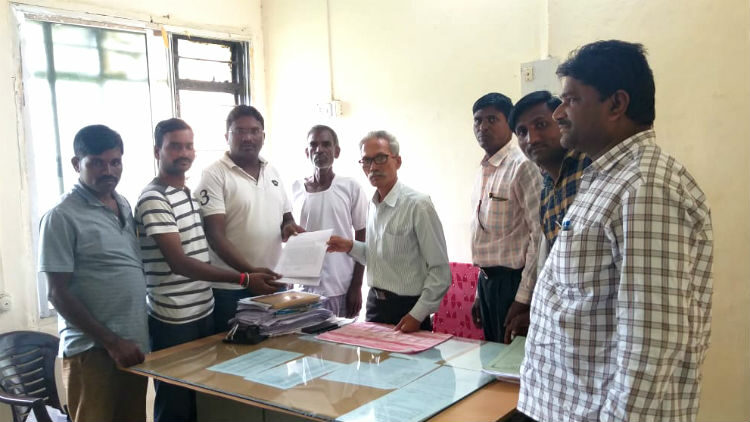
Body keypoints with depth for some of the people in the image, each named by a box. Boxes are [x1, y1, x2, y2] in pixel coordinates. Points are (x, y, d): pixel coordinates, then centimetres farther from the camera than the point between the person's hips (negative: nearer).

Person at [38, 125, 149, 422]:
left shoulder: (124, 205, 9)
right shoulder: (62, 217, -10)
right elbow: (58, 294, -12)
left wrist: (131, 340, 10)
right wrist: (112, 341, -15)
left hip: (135, 343, 6)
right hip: (92, 349, -6)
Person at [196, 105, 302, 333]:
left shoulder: (272, 172, 11)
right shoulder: (214, 175, -8)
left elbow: (286, 217, 20)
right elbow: (215, 236, -15)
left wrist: (289, 228, -5)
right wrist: (249, 272, -28)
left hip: (273, 283, 5)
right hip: (231, 290, -5)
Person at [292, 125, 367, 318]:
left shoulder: (351, 188, -4)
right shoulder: (295, 190, 4)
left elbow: (361, 238, 0)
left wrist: (357, 286, -3)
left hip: (341, 289, -2)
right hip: (303, 288, 2)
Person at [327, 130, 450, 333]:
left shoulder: (418, 205, -17)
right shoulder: (373, 205, 7)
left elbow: (440, 271, -17)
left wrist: (417, 315, -19)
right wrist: (351, 247, 3)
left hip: (407, 310, -7)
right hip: (375, 305, 7)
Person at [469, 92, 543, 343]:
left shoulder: (523, 166, -14)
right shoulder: (483, 170, 11)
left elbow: (539, 236, -18)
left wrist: (523, 298, -19)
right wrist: (480, 292, 17)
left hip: (512, 281, -8)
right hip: (487, 280, 8)